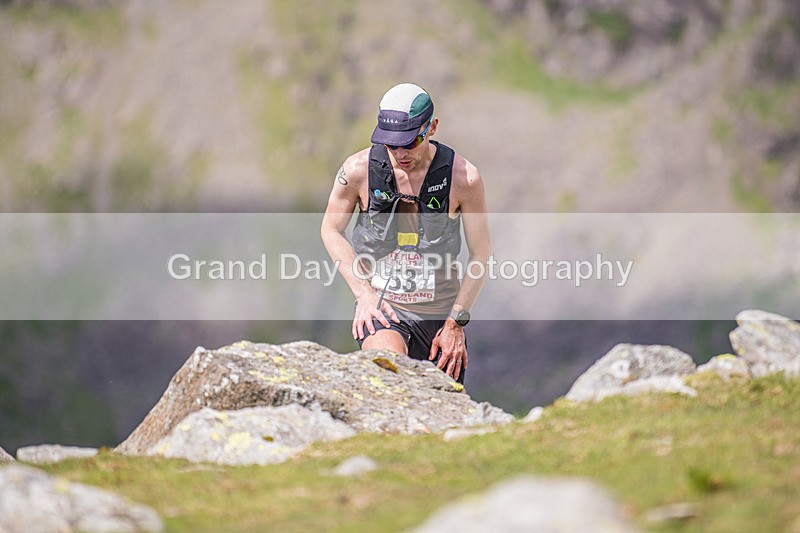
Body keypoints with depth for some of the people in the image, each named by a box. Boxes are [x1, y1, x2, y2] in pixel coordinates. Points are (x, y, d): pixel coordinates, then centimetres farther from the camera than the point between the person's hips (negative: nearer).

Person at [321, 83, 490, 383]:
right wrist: (363, 292, -5)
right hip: (380, 307, -1)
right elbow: (331, 230, 7)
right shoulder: (359, 169, -8)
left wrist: (456, 323, -6)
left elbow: (481, 253, -1)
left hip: (441, 312, 1)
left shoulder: (463, 177, -10)